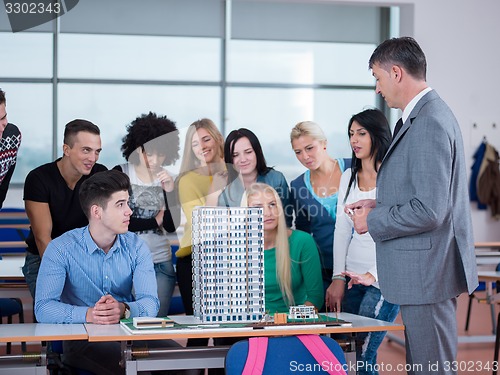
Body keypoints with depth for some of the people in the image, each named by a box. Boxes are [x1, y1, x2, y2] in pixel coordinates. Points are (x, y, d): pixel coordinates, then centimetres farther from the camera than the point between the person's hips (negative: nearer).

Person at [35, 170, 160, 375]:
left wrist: (124, 309, -31)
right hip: (81, 340, -4)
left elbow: (150, 302, -8)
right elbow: (43, 308, -16)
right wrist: (87, 315, -33)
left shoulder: (136, 246, 4)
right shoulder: (61, 249, -6)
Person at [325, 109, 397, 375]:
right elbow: (342, 229, 11)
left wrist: (373, 275, -20)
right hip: (352, 277, 6)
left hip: (384, 278, -6)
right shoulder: (349, 177, 13)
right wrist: (338, 278, 2)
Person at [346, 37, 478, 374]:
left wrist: (373, 221, -11)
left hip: (427, 272, -11)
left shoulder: (429, 124, -20)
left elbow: (429, 211, -24)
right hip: (425, 270, 11)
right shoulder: (426, 116, 13)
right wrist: (380, 205, 12)